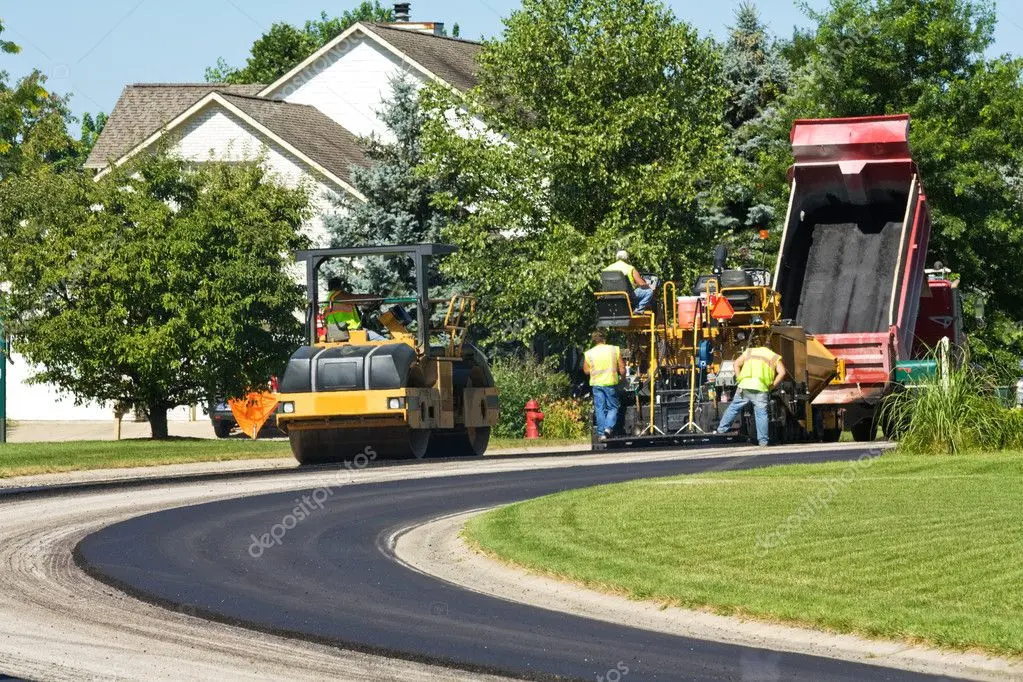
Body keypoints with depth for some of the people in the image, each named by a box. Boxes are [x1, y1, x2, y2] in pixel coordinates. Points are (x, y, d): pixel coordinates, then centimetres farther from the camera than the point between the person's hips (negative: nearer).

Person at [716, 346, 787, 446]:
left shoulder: (750, 352, 25)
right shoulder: (774, 357, 19)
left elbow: (737, 364, 13)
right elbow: (782, 372, 4)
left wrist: (739, 379, 16)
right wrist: (772, 387, 7)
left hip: (745, 385, 1)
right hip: (761, 388, -1)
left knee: (734, 407, 18)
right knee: (761, 414, 3)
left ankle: (722, 428, 23)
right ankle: (763, 441, 2)